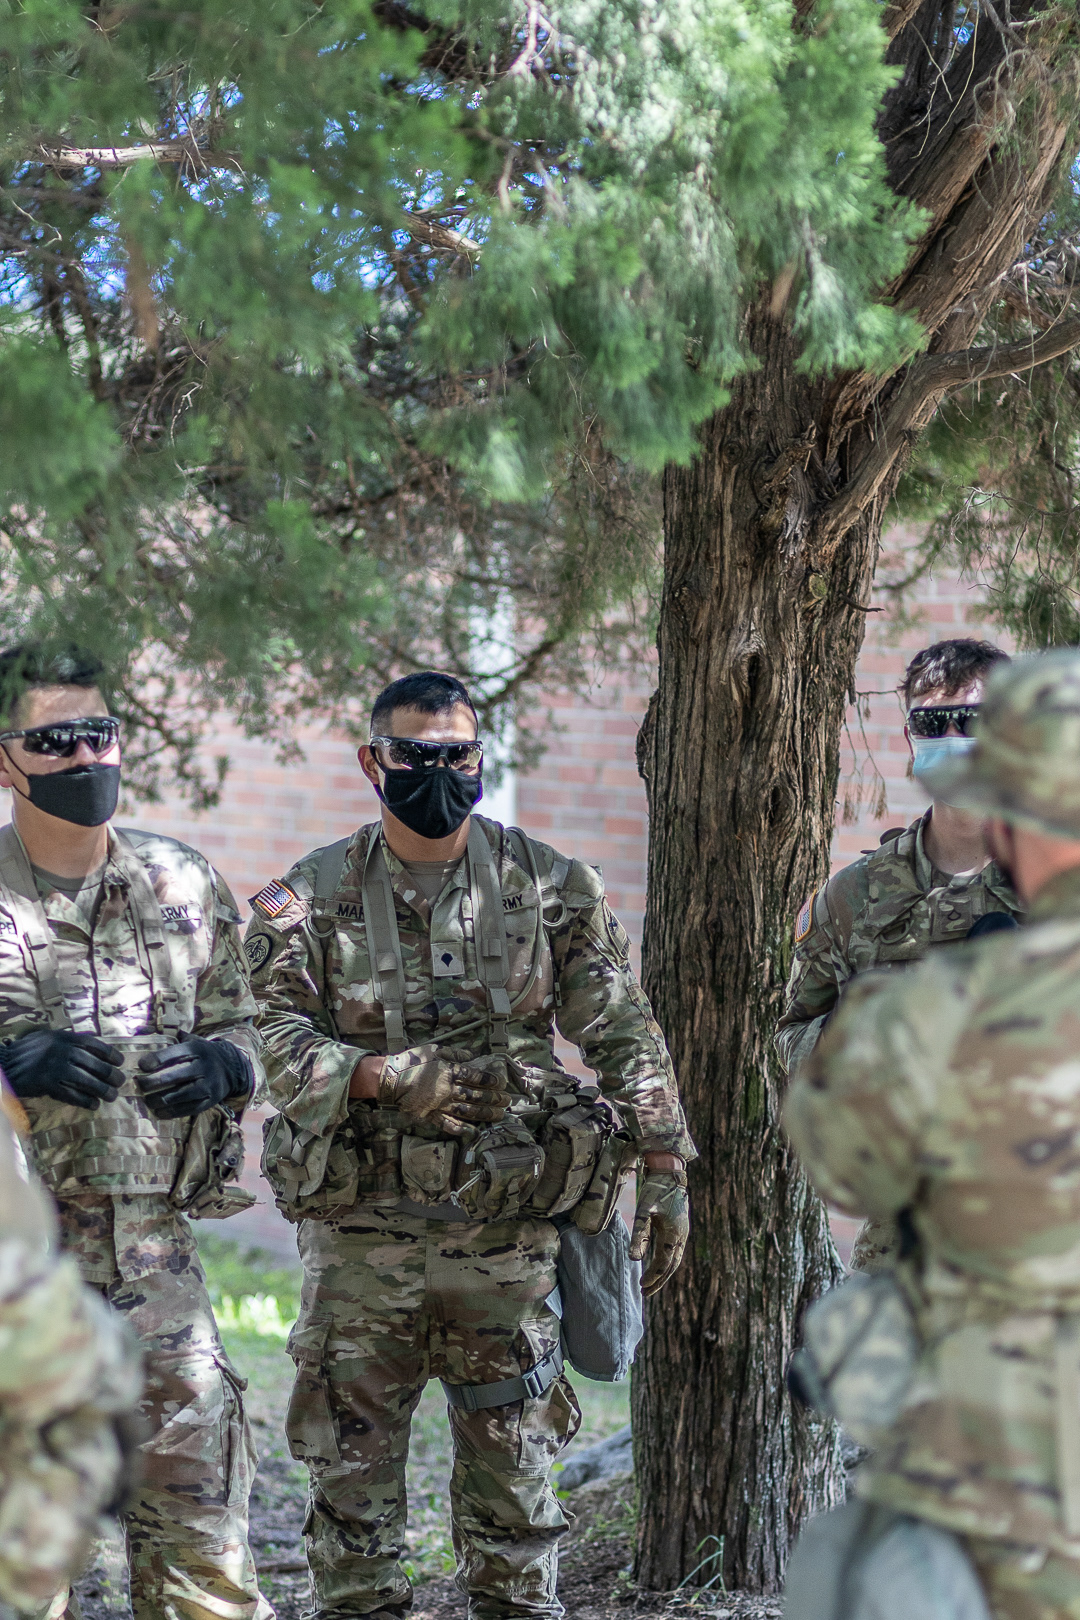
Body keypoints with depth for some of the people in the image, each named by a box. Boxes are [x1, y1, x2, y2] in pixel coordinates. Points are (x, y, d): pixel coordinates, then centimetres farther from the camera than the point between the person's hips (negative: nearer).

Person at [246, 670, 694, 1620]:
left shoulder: (554, 890, 4)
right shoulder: (309, 900, 2)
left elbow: (625, 1035, 5)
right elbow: (281, 1043, -6)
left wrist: (663, 1174, -1)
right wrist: (382, 1076, -22)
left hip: (507, 1230, 0)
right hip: (357, 1229, 0)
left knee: (511, 1462, 8)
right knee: (351, 1462, 6)